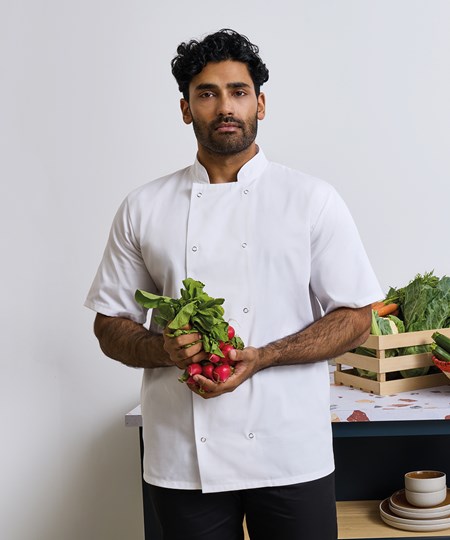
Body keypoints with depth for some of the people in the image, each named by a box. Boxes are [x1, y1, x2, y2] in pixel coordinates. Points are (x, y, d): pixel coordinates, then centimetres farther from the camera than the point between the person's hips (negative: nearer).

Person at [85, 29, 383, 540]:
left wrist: (260, 357, -15)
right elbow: (110, 325, 8)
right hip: (182, 458, 2)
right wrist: (164, 349, -14)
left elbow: (355, 316, -1)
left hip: (291, 454, -1)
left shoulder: (313, 199, 0)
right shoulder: (143, 207, 4)